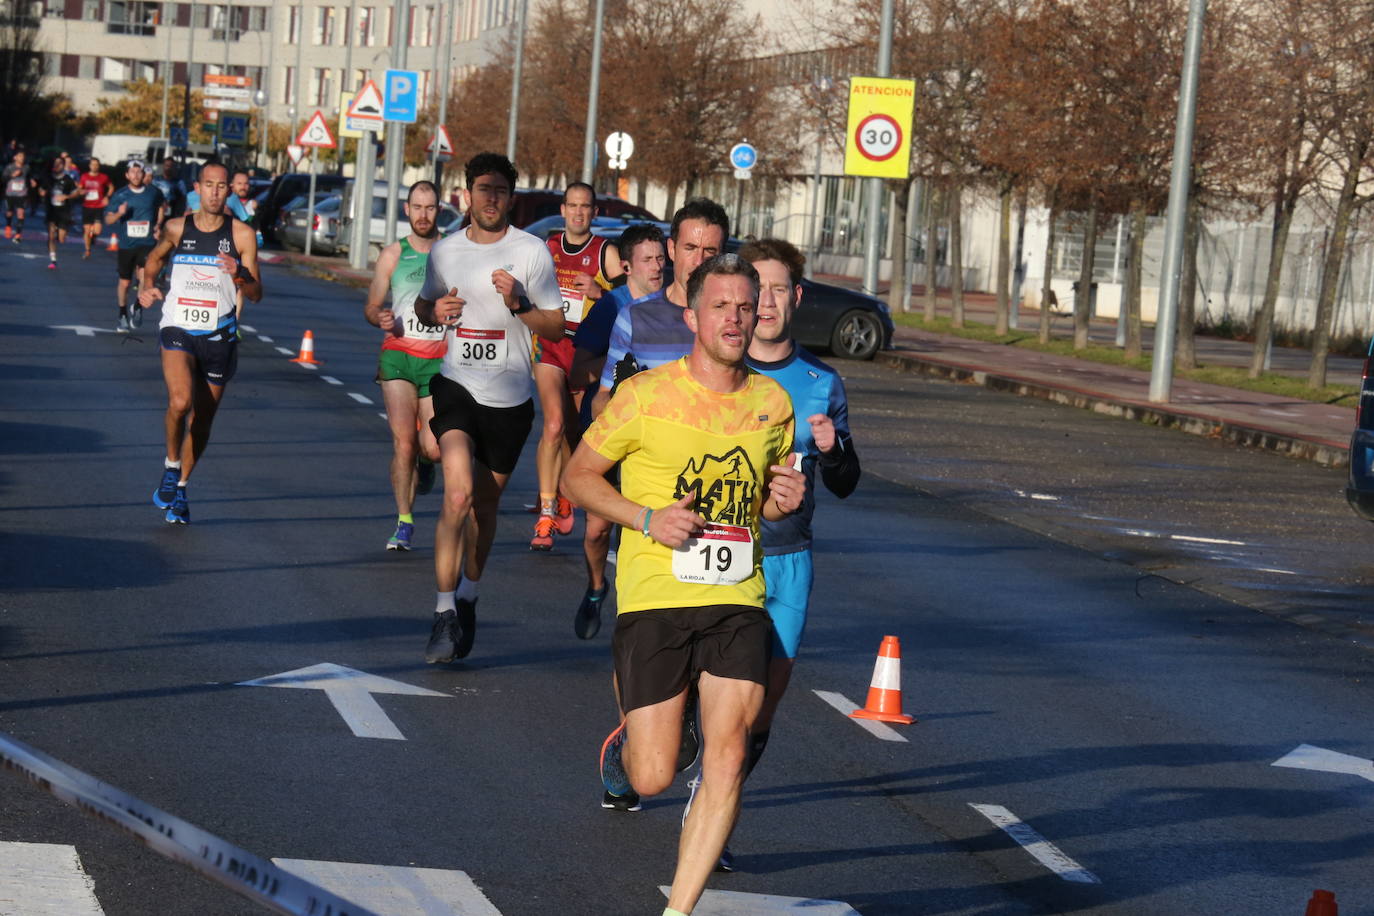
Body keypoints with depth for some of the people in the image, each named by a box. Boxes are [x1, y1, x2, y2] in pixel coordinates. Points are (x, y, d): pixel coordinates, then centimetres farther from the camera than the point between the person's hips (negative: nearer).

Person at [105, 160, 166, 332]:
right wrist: (119, 213, -20)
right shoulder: (119, 195, 1)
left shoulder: (153, 193, 3)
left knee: (146, 274, -23)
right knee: (124, 281, 10)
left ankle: (138, 307, 0)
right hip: (126, 245, 1)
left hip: (147, 243, -1)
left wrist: (158, 223, 11)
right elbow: (108, 219, 1)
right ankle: (123, 315, 29)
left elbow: (162, 205, 25)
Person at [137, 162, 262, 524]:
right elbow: (155, 257, 24)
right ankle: (171, 467, -1)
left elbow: (257, 295, -2)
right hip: (178, 331, -1)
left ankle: (179, 488, 30)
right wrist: (147, 286, 7)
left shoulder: (241, 235, -2)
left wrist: (239, 276, -22)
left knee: (202, 421, 10)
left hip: (218, 336, 1)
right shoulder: (177, 228, 2)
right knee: (180, 401, -26)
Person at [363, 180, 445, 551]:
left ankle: (423, 463, 32)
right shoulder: (393, 255, 7)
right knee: (402, 442, -10)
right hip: (398, 355, 0)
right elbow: (371, 306, 11)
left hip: (440, 359, 0)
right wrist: (380, 317, -11)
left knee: (433, 449, -7)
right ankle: (404, 522, 1)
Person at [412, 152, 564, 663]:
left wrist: (519, 304, -18)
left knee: (485, 506, 12)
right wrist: (433, 310, -1)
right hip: (456, 385, 0)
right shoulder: (444, 251, 6)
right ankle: (445, 613, -17)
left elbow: (556, 325, 0)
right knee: (458, 495, -20)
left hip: (509, 396, 0)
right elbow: (423, 304, 22)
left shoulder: (532, 252, -2)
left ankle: (467, 597, 35)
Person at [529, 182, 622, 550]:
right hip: (550, 345, 1)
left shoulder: (606, 253, 0)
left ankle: (566, 498, 32)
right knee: (554, 424, -17)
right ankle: (546, 513, -20)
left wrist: (599, 292, -23)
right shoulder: (546, 248, 10)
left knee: (575, 433, 8)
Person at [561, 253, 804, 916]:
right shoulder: (645, 395, -5)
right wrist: (648, 518, -12)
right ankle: (626, 740, 34)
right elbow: (577, 476, 3)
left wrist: (783, 501, 0)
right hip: (654, 597, -3)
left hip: (737, 600, 3)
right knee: (653, 779, -3)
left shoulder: (773, 402, 8)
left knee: (727, 758, -11)